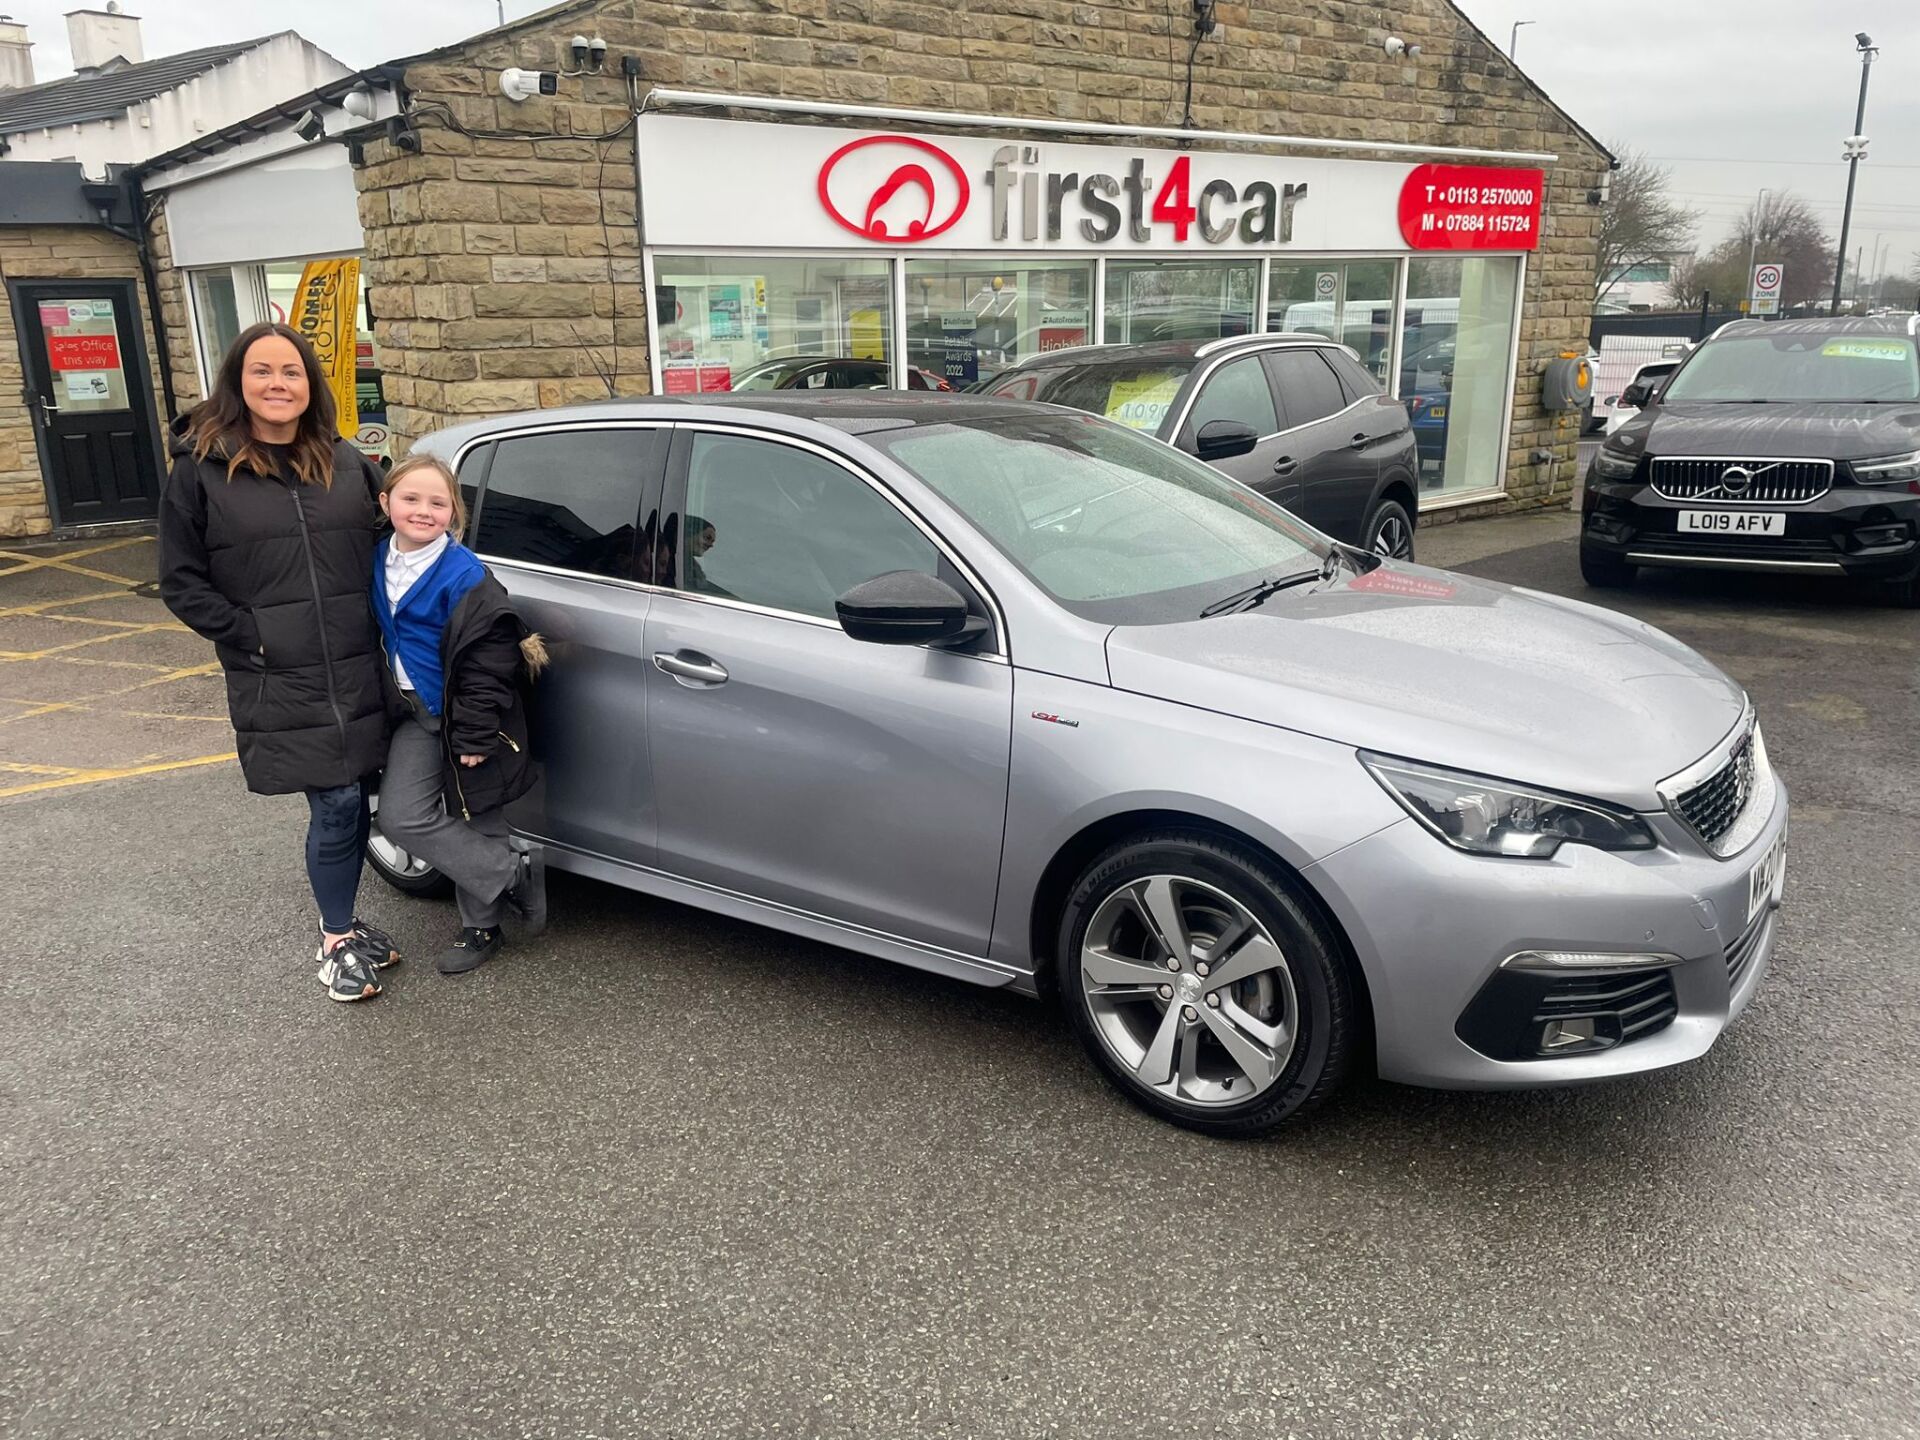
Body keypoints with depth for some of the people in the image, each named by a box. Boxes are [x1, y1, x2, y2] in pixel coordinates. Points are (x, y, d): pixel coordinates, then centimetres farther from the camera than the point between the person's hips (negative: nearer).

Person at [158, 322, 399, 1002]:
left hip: (359, 675, 4)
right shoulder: (199, 471, -1)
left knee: (350, 805, 10)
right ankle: (336, 941, 16)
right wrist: (252, 634, -10)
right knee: (336, 806, -5)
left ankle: (344, 925, 31)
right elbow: (181, 583, 1)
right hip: (278, 686, -3)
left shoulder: (346, 462, 7)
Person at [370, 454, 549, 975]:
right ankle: (515, 872, 11)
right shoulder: (379, 561, 2)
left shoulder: (465, 576, -19)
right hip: (418, 715, 7)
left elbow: (486, 660, -20)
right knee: (401, 817, 1)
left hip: (465, 717, -7)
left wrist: (474, 736, -21)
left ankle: (481, 927, 20)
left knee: (476, 826, 2)